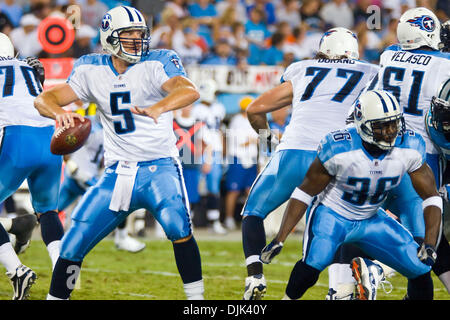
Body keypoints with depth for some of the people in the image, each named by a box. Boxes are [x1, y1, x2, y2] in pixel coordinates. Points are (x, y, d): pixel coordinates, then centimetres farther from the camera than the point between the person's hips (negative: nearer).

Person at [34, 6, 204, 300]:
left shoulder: (157, 63, -7)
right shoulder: (92, 70, 4)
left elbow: (189, 91, -26)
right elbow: (44, 99, -1)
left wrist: (157, 108, -48)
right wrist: (59, 112, -26)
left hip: (159, 167, -4)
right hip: (117, 173, 4)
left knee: (178, 226, -30)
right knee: (74, 244, 0)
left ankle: (196, 297, -18)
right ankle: (56, 298, 19)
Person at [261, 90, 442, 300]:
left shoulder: (409, 148, -18)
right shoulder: (339, 149, -27)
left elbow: (431, 196, -7)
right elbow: (305, 192, -15)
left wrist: (430, 243, -22)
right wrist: (279, 239, -18)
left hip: (370, 220, 4)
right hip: (331, 214, -4)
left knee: (421, 269, -7)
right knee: (313, 264, -33)